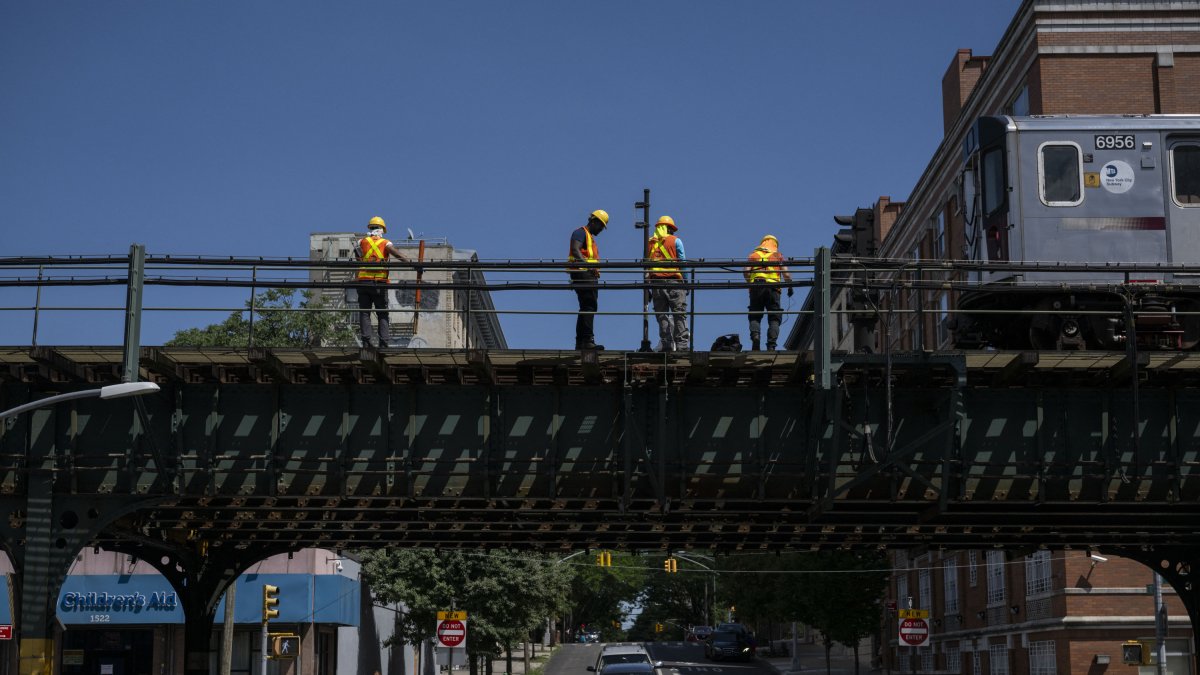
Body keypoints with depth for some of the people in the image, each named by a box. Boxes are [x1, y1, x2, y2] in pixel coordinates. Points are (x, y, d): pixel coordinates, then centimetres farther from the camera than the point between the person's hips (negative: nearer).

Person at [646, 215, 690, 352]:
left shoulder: (649, 243, 13)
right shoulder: (675, 241, 5)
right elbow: (682, 262, 1)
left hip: (656, 283, 3)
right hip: (673, 282, -3)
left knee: (662, 316, 5)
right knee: (680, 315, -3)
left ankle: (666, 345, -1)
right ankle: (681, 344, -10)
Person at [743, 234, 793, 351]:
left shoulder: (753, 254, 20)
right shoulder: (777, 255, 18)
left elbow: (746, 271, 5)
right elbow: (786, 273, 6)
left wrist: (750, 282, 19)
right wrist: (790, 287, 18)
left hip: (756, 286, 1)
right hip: (773, 287, -1)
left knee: (755, 316, 7)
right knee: (774, 318, 1)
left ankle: (755, 335, -22)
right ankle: (771, 345, -15)